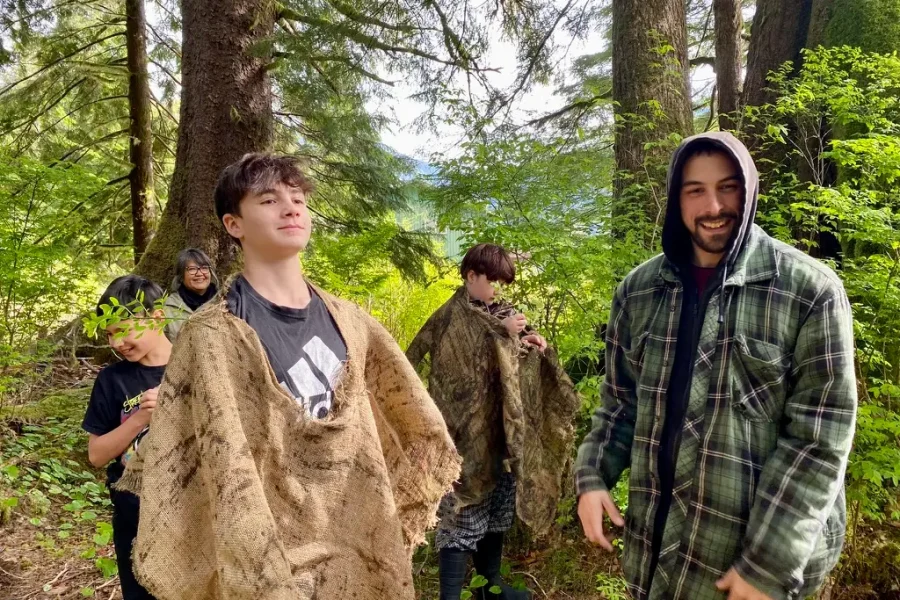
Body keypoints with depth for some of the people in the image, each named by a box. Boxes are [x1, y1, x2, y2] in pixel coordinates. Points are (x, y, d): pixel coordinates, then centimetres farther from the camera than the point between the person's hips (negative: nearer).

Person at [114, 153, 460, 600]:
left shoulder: (347, 320, 1)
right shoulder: (215, 334, -14)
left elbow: (407, 408, 10)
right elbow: (230, 471, -18)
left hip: (366, 546, 5)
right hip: (275, 558, -5)